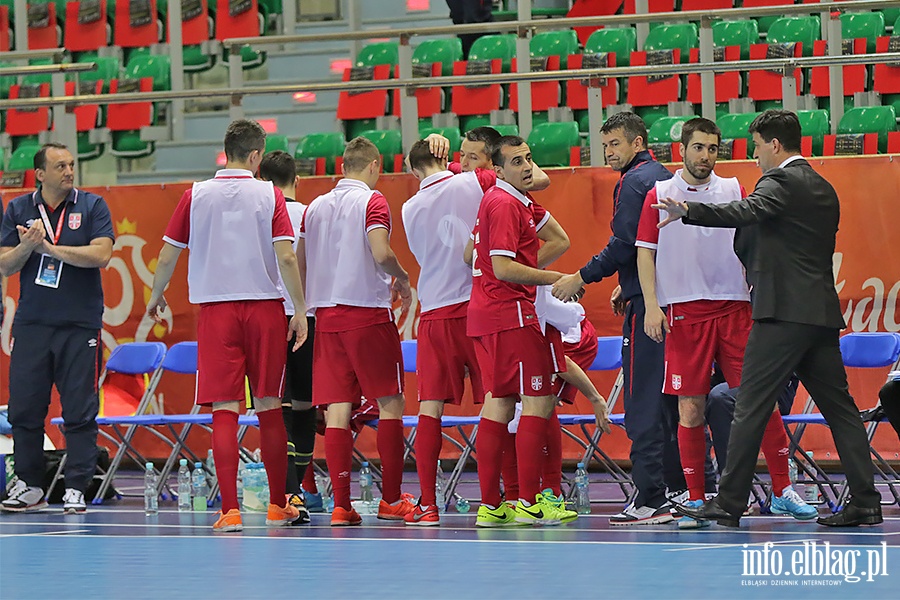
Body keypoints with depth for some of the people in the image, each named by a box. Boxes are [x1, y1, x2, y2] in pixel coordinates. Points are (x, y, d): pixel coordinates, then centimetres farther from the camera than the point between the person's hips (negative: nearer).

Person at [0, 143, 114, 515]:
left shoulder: (92, 206, 1)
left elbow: (101, 255, -12)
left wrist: (48, 247, -12)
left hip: (80, 326, -2)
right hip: (31, 323, 2)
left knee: (80, 411, -3)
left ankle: (76, 489, 3)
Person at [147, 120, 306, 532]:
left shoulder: (196, 196, 2)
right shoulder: (269, 195, -1)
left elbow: (167, 256, 5)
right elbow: (286, 257, -7)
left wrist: (155, 297, 22)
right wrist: (300, 310, 0)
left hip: (215, 310, 0)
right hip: (264, 308, 0)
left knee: (224, 410, -2)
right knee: (269, 407, 10)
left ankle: (230, 510, -9)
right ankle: (278, 505, 20)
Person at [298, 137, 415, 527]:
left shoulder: (315, 206, 12)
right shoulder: (371, 201, -5)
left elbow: (300, 262, 13)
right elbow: (381, 253, -19)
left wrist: (307, 307, 23)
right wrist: (403, 279, -1)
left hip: (326, 315, 5)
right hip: (369, 314, -5)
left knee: (337, 409, 2)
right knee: (390, 404, 5)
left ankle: (341, 505, -3)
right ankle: (391, 500, 5)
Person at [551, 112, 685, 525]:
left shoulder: (633, 182, -9)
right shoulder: (663, 177, 19)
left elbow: (624, 245, -18)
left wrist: (581, 278, -11)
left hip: (645, 306, -9)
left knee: (643, 402, -9)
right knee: (669, 399, 13)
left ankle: (651, 499, -11)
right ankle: (680, 489, 16)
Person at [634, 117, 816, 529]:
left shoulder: (734, 192, 9)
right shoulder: (659, 196, 6)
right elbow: (645, 252, 6)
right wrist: (651, 306, -4)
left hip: (734, 308, 1)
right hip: (684, 312, -1)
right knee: (691, 408, -1)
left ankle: (783, 492, 4)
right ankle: (695, 500, 6)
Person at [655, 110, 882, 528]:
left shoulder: (780, 182, -7)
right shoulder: (824, 189, 19)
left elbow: (745, 212, -26)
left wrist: (688, 211, -33)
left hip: (783, 312, -9)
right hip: (822, 312, 9)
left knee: (751, 407, -5)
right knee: (838, 407, 9)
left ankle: (729, 503, -5)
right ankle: (865, 501, 5)